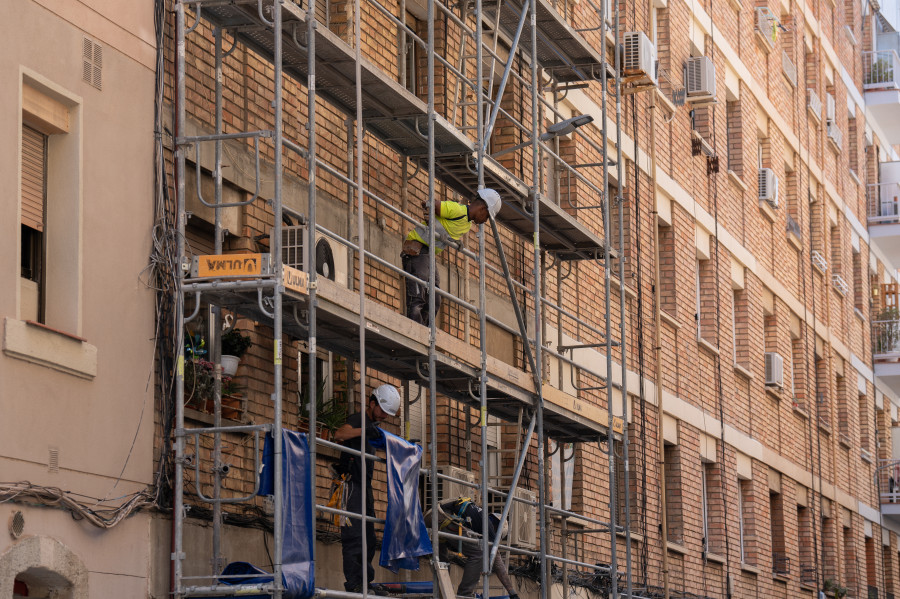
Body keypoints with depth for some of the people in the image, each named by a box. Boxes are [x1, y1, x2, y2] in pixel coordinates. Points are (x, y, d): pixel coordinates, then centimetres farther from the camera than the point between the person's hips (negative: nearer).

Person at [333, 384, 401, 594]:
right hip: (352, 484, -10)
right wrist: (365, 430, -38)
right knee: (353, 534, -13)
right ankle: (353, 582, -16)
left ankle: (366, 581, 14)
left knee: (368, 537, 10)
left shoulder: (374, 425, 22)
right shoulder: (358, 419, -7)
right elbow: (339, 435, -28)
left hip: (365, 487, 10)